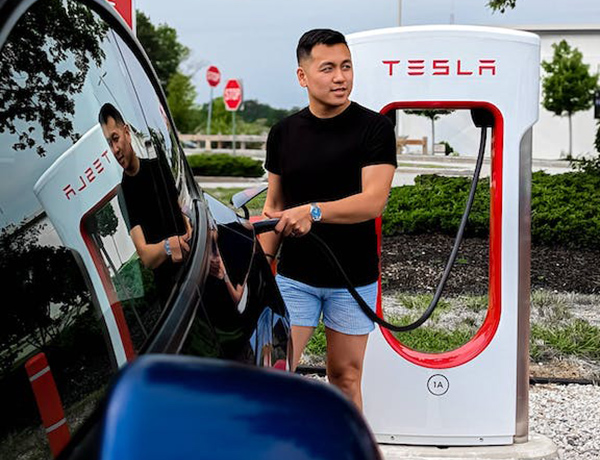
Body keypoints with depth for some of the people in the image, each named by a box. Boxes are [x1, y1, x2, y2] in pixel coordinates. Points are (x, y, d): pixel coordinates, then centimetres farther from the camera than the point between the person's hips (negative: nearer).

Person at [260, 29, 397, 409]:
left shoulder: (374, 128, -7)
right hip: (294, 275, 2)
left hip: (354, 278, -2)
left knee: (345, 376, 8)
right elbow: (274, 204, 12)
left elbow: (374, 200, -19)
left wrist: (314, 211, -33)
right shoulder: (284, 133, 4)